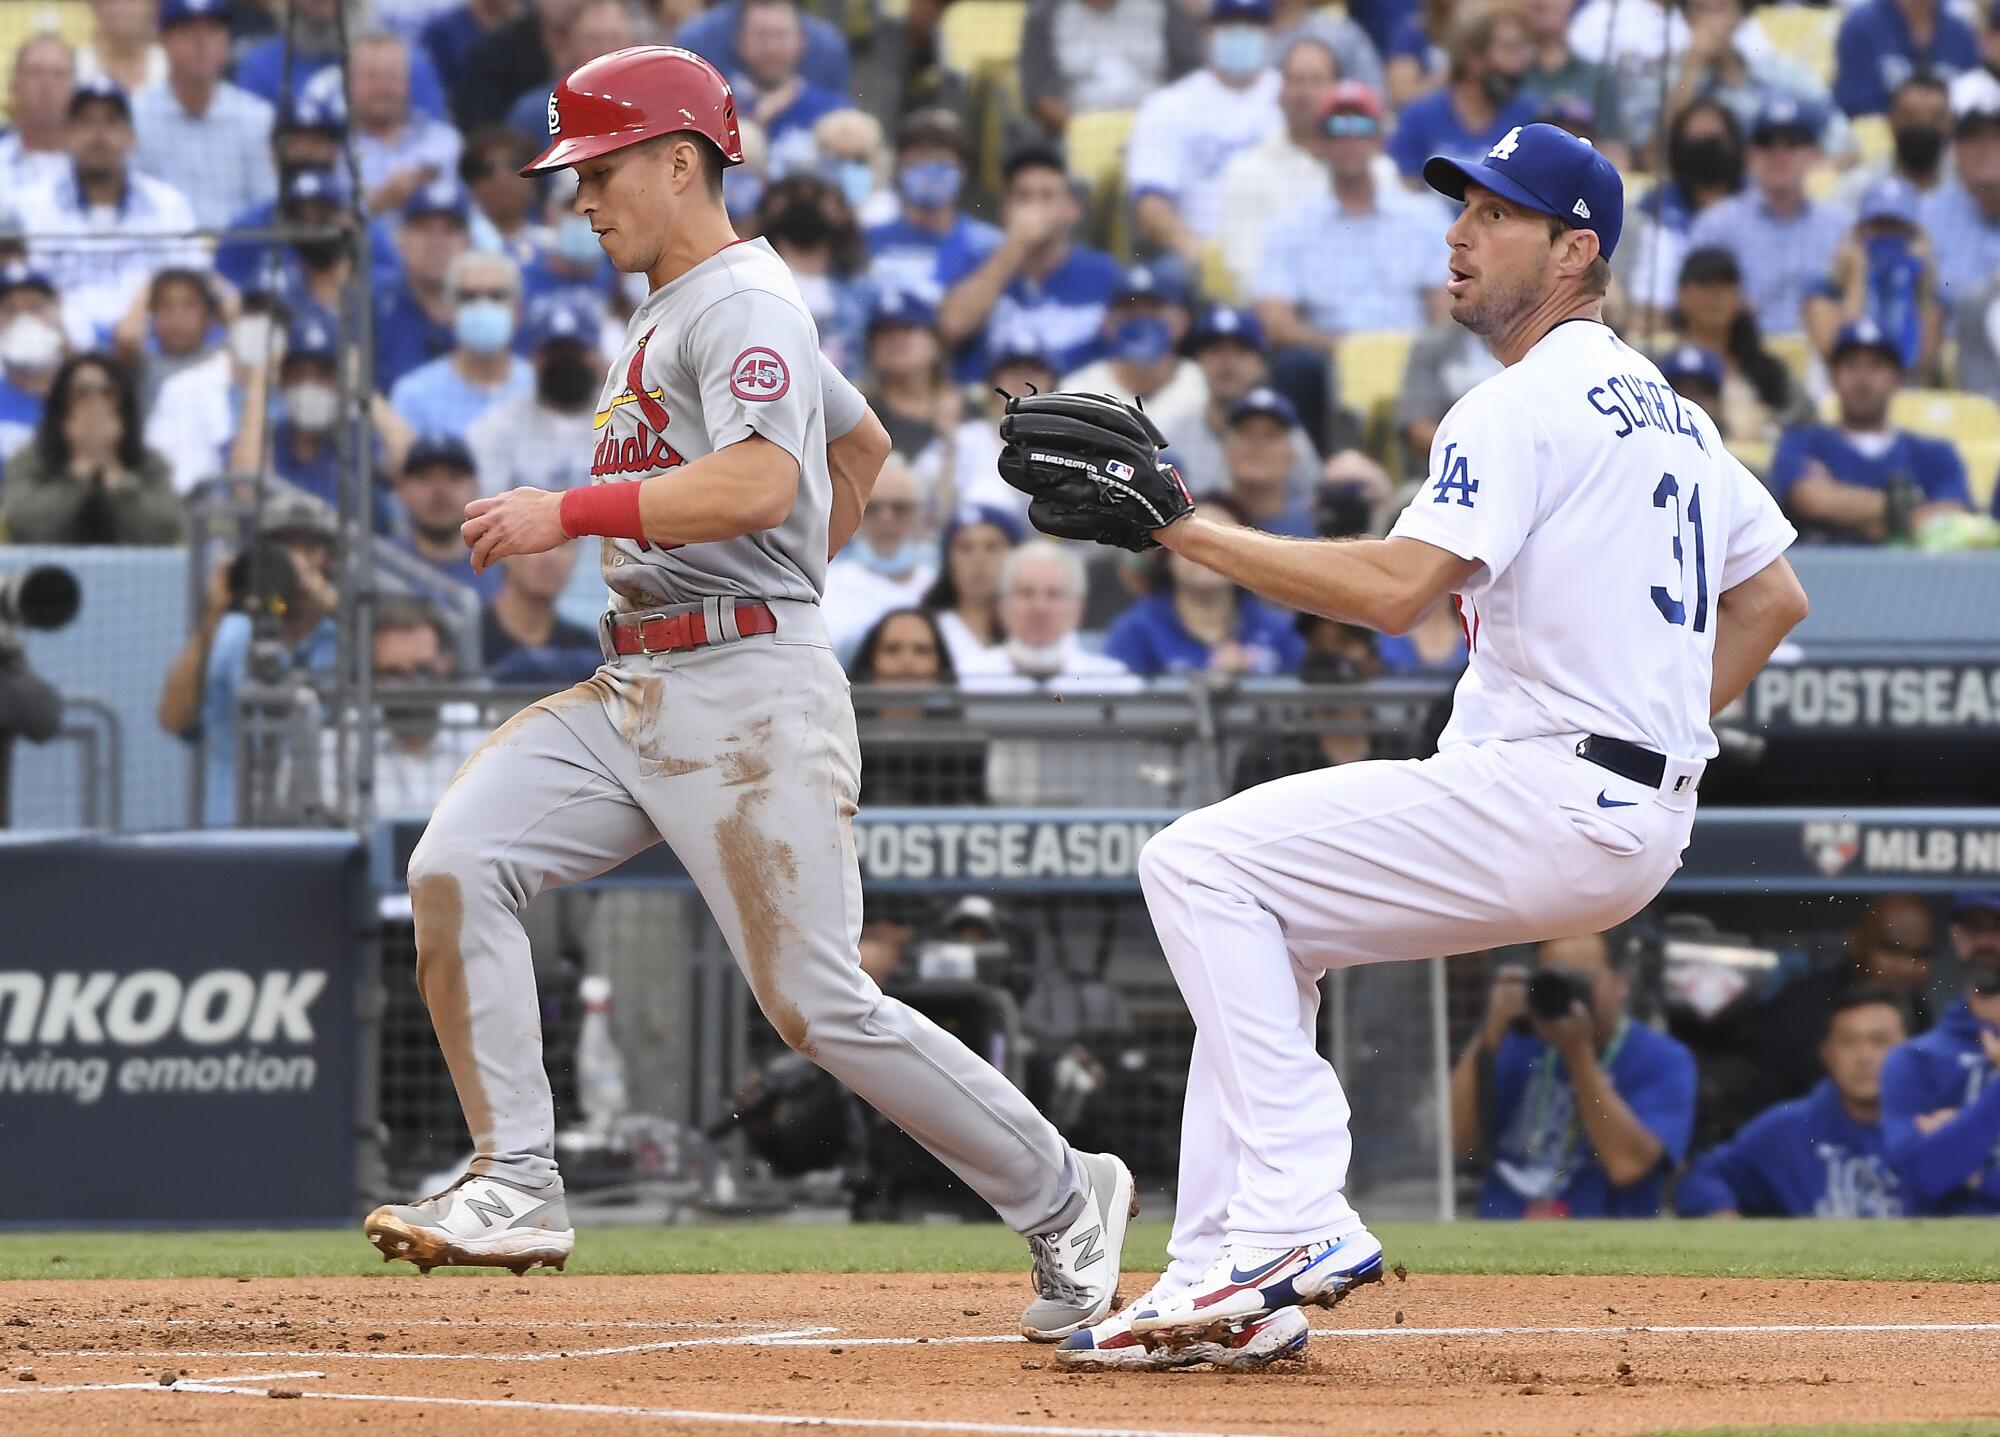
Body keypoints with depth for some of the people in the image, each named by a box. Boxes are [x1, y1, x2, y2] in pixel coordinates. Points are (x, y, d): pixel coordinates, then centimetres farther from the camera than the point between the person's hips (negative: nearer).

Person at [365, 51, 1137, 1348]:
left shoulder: (744, 305, -10)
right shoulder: (674, 314, 21)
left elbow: (759, 486, -27)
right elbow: (864, 444, 34)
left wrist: (571, 512, -23)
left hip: (749, 696, -10)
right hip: (630, 691, 10)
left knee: (819, 1001, -10)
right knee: (458, 865, -8)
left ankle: (1065, 1201, 4)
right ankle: (517, 1189, -8)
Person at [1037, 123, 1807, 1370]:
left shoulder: (1526, 404, -12)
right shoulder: (1667, 410, 19)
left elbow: (1398, 588, -24)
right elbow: (1774, 597, 25)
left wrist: (1184, 528, -20)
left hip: (1546, 797, -10)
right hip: (1640, 825, 10)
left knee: (1204, 866, -10)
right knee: (1263, 922, 18)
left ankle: (1294, 1219, -19)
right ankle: (1222, 1275, 11)